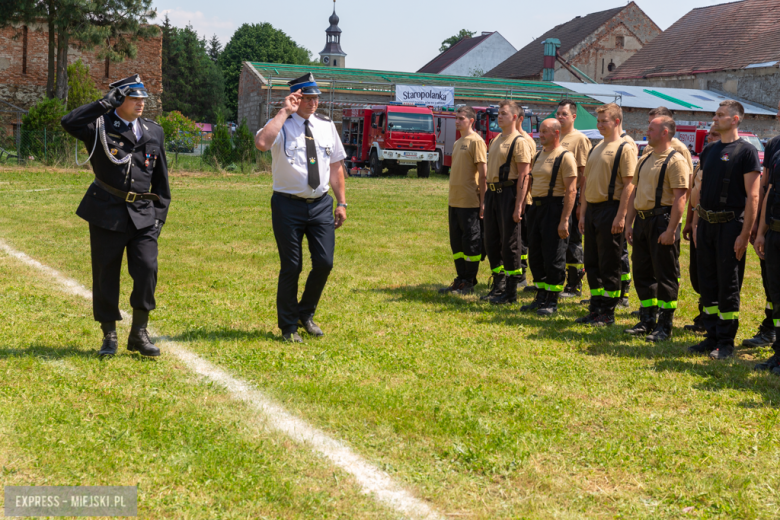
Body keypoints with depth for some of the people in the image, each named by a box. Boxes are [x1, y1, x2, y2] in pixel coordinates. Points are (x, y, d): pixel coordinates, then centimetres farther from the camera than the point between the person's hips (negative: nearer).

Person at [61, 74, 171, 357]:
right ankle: (109, 336, 16)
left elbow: (160, 176, 17)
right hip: (107, 212, -2)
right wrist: (106, 103, -20)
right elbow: (69, 122, -22)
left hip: (143, 214, 3)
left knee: (147, 269, -9)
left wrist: (160, 211, 12)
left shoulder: (154, 131, 11)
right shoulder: (100, 126, -1)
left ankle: (139, 334, 6)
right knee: (106, 275, 3)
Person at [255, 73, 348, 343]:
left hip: (321, 204, 4)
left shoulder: (326, 125, 9)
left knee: (324, 263, 0)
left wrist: (341, 202, 10)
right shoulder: (281, 125, -6)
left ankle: (306, 314, 25)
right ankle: (288, 326, 18)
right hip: (289, 205, -4)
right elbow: (262, 143, -30)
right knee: (291, 267, 2)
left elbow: (336, 166, 13)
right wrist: (284, 112, -23)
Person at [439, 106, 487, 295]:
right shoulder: (457, 143, 17)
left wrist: (483, 201, -16)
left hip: (470, 202, -9)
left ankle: (469, 283, 4)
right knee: (456, 242, 11)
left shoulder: (476, 141, -8)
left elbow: (483, 172, -12)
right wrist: (452, 197, 18)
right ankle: (461, 280, 19)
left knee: (471, 241, -2)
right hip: (455, 200, 9)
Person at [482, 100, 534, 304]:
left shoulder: (519, 142, -9)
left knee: (510, 243, -2)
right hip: (492, 193, 8)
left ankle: (511, 292, 5)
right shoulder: (496, 140, 16)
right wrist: (487, 196, 16)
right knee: (491, 241, 11)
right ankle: (498, 285, 24)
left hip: (508, 193, -8)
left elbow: (523, 175, -14)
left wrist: (519, 205, -19)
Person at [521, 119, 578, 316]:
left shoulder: (565, 157, -10)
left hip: (554, 207, -8)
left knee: (553, 257, -3)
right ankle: (541, 297, 22)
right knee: (535, 254, 11)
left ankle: (552, 301, 5)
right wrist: (531, 208, 15)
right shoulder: (539, 155, 15)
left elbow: (571, 190, -16)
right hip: (536, 207, 8)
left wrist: (564, 220, -21)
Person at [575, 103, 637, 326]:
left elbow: (629, 184, -14)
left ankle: (608, 312, 5)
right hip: (592, 209, 8)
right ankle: (595, 309, 19)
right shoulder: (597, 148, 17)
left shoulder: (625, 148, -7)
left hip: (610, 209, -8)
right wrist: (583, 214, 15)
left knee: (609, 265, -2)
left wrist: (620, 216, -19)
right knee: (592, 263, 10)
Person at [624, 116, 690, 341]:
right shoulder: (645, 160, 16)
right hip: (642, 220, 8)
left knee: (665, 275, -1)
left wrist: (671, 230, -22)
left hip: (662, 220, -8)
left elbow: (680, 197, -17)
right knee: (642, 272, 12)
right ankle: (647, 321, 22)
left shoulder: (676, 161, -11)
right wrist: (629, 223, 14)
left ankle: (665, 325, 6)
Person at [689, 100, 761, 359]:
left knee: (729, 285, -1)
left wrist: (745, 234, -16)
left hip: (730, 224, -7)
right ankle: (712, 336, 19)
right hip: (707, 224, 7)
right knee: (707, 283, 10)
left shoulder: (746, 151, -7)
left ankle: (726, 342, 8)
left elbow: (753, 196, -11)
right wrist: (696, 223, 13)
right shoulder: (709, 150, 13)